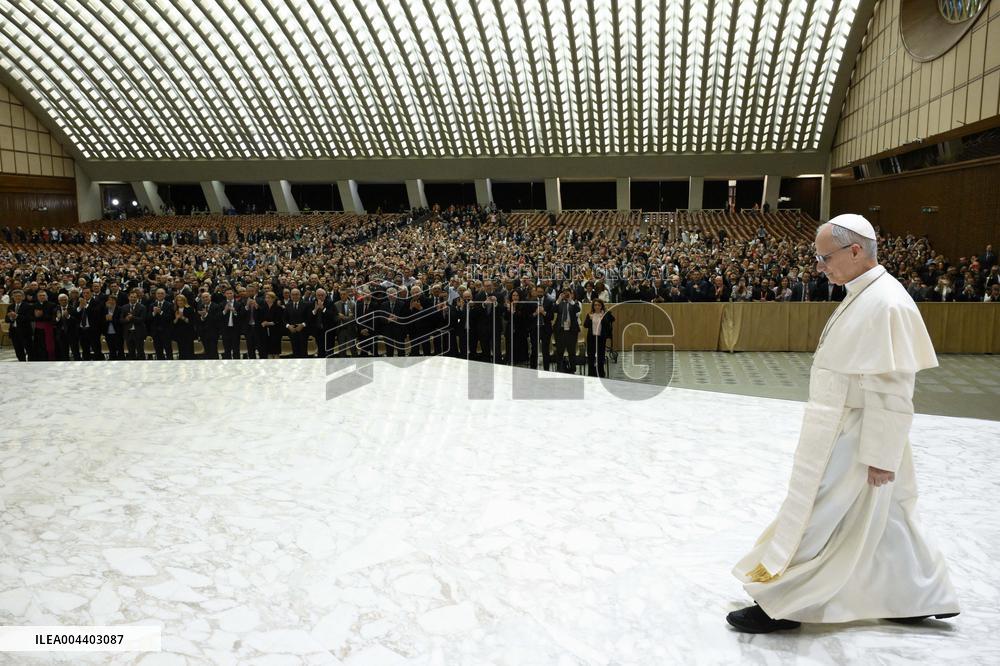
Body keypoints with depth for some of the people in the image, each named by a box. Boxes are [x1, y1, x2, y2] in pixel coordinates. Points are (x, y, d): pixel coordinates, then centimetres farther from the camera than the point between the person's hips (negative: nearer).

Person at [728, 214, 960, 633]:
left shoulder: (885, 304, -23)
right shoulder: (865, 294, 8)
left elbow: (890, 391, -24)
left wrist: (881, 456, -20)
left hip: (851, 441, -10)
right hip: (845, 432, 10)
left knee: (816, 522, 2)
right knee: (884, 520, 21)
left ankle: (782, 606, 17)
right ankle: (920, 597, 37)